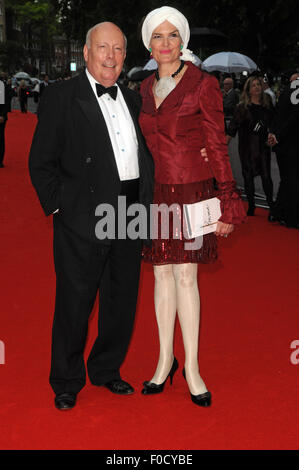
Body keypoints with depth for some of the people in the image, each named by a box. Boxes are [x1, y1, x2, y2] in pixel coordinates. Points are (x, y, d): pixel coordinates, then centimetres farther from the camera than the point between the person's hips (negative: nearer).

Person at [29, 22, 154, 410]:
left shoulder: (133, 100, 14)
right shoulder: (60, 98, -4)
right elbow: (41, 162, -5)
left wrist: (146, 202, 8)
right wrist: (58, 204, -11)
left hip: (131, 217, 6)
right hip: (83, 218, -6)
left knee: (122, 301, 14)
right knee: (75, 303, 4)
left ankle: (107, 370, 33)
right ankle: (67, 382, 22)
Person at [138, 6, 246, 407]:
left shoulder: (203, 85, -5)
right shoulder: (145, 88, 10)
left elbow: (217, 147, -5)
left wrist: (227, 205, -8)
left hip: (193, 193, -4)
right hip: (157, 193, 4)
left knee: (185, 274, -4)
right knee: (163, 273, 8)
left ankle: (192, 367, 8)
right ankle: (165, 360, 20)